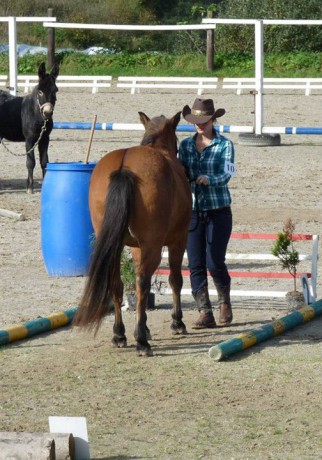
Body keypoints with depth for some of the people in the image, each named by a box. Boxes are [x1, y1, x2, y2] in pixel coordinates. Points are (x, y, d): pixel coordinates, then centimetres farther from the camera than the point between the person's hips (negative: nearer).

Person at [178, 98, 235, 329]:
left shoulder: (225, 145, -3)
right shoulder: (186, 145, 9)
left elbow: (226, 175, -14)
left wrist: (209, 179, -33)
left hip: (218, 210, -3)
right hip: (192, 211, 3)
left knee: (215, 262, -6)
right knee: (196, 265, -2)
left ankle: (225, 301, 21)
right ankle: (205, 313, 1)